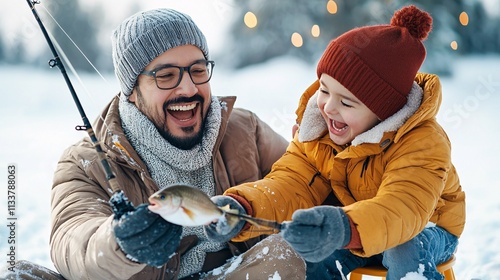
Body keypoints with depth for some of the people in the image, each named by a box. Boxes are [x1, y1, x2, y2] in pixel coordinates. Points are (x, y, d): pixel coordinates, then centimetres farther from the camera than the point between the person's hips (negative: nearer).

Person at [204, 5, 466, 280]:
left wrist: (345, 229, -70)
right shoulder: (316, 131, -15)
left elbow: (402, 208, -48)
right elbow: (292, 183, -22)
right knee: (309, 258, -22)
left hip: (428, 225, -3)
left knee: (404, 256, -35)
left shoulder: (422, 143, -33)